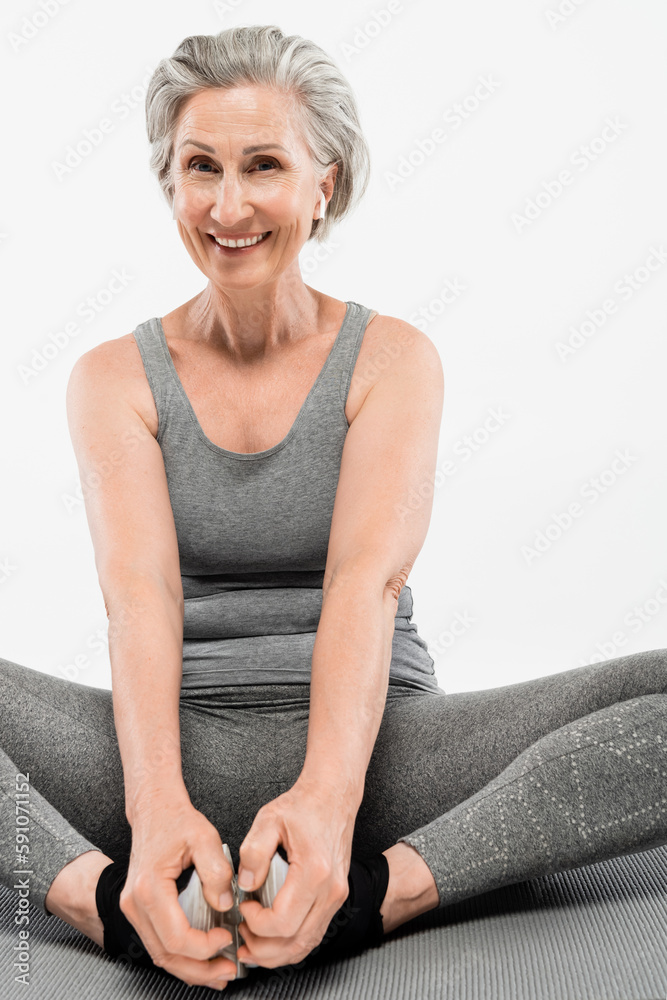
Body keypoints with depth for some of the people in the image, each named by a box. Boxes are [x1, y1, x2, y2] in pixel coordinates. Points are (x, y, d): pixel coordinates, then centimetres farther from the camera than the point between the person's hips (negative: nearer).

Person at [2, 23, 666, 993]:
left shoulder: (395, 358, 3)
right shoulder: (112, 377, 5)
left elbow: (369, 578, -13)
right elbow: (139, 589, -12)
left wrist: (328, 795, -31)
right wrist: (156, 805, -30)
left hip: (370, 743, 0)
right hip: (179, 748, 1)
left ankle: (369, 892, -35)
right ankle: (114, 897, -33)